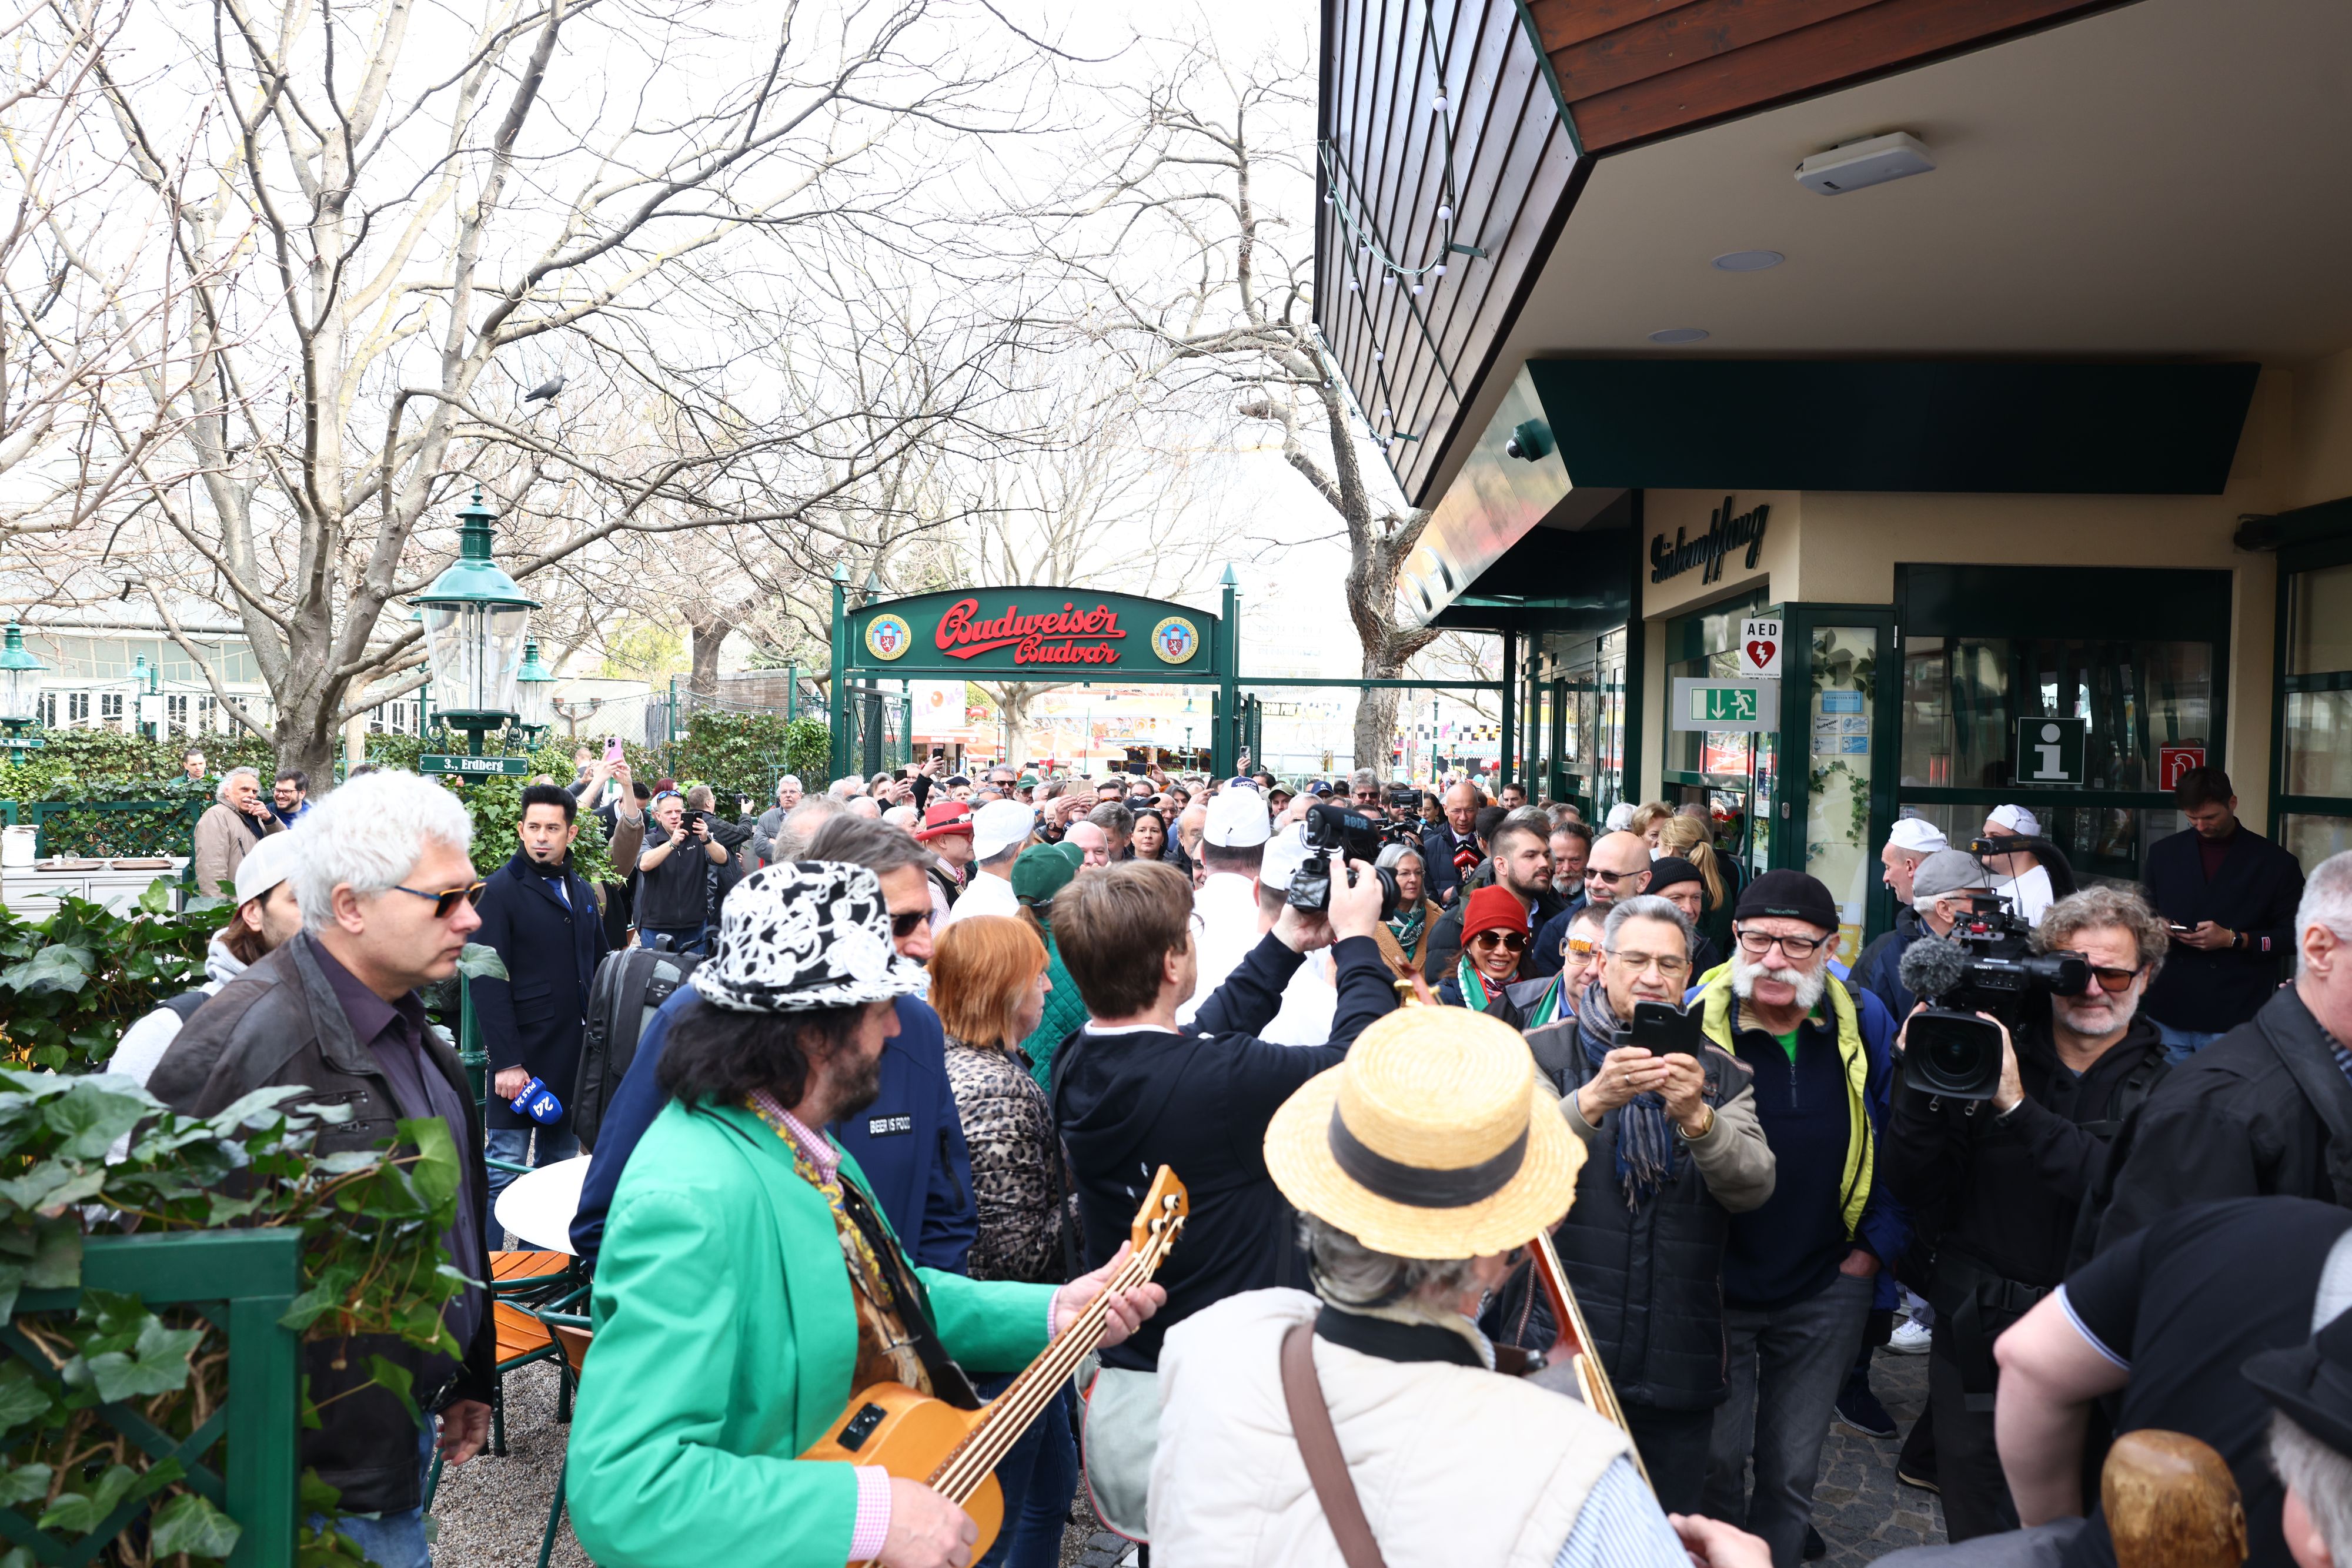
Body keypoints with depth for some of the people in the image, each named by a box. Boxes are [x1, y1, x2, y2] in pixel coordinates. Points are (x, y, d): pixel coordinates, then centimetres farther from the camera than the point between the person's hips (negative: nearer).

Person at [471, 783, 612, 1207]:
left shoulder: (582, 892, 12)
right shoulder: (500, 890, -8)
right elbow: (489, 984, -13)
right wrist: (506, 1061, -17)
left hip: (576, 1053, 6)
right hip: (524, 1055, -6)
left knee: (559, 1164, 13)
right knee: (506, 1165, 0)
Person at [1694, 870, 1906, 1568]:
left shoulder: (1864, 1022, -5)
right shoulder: (1695, 1024, -12)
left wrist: (1876, 1246, 0)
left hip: (1825, 1292, 2)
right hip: (1713, 1289, -2)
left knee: (1793, 1471, 14)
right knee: (1715, 1464, 10)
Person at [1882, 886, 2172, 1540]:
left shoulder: (2166, 1088, -5)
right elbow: (1914, 1190, -5)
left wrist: (2019, 1107, -29)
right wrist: (1922, 1084, -19)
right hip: (1975, 1340, 1)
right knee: (1975, 1534, 15)